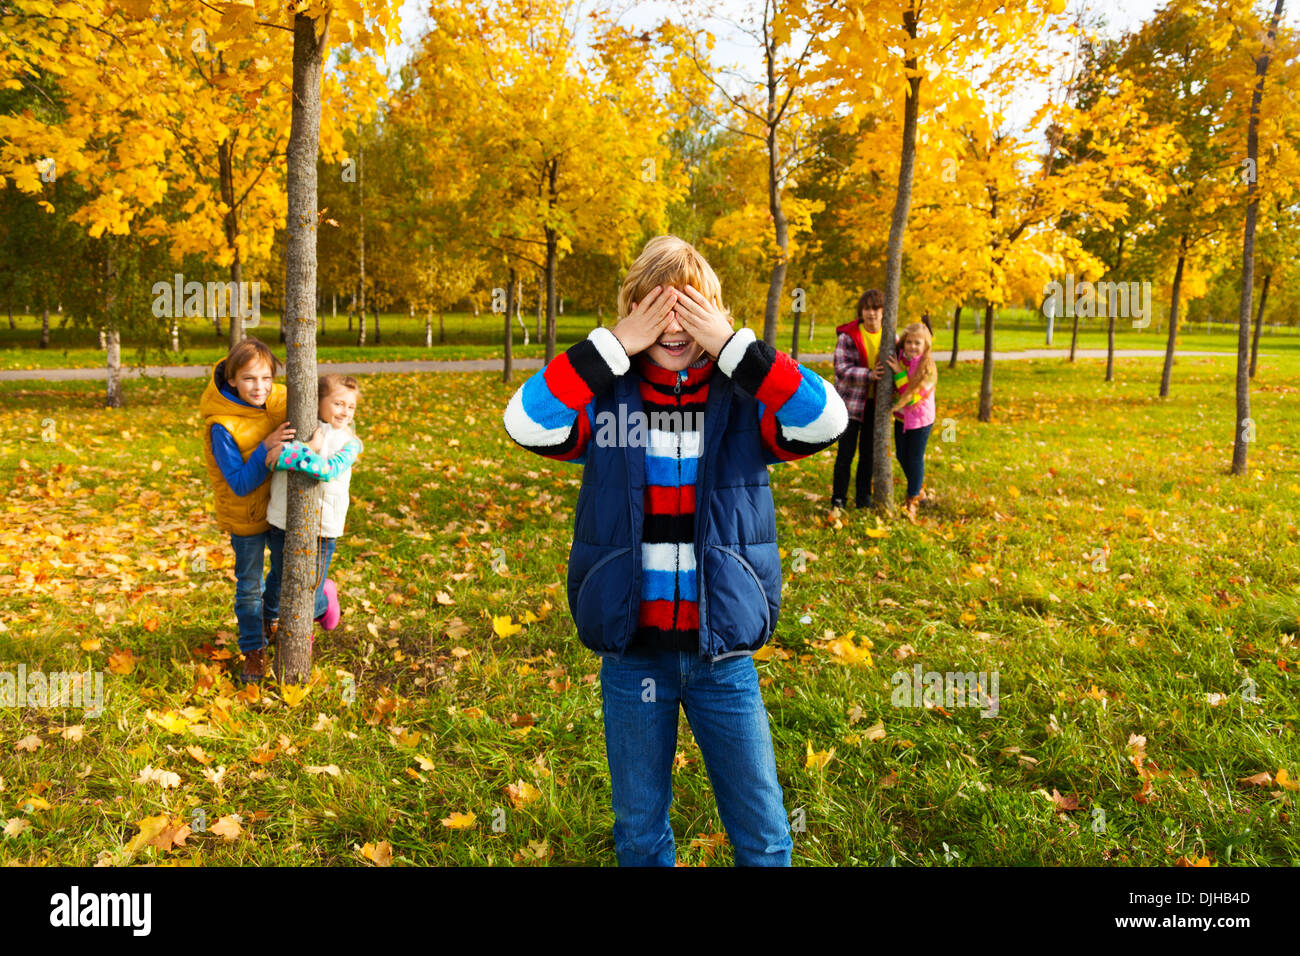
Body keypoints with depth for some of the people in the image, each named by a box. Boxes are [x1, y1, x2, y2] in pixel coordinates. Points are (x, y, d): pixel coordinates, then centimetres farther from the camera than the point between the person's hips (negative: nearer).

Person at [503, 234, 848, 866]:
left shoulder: (744, 396, -4)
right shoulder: (605, 396, -4)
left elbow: (825, 421, -20)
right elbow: (526, 423, -19)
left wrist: (733, 345, -21)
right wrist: (611, 346, -20)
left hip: (722, 650, 0)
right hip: (631, 652, 1)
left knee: (763, 834, 14)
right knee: (639, 831, 19)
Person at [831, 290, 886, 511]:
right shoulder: (847, 336, -9)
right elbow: (841, 369, -15)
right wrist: (869, 375, -27)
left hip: (875, 403, 4)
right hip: (851, 401, -4)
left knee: (869, 453, 11)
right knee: (845, 452, 0)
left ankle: (863, 497, 23)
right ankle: (838, 497, 13)